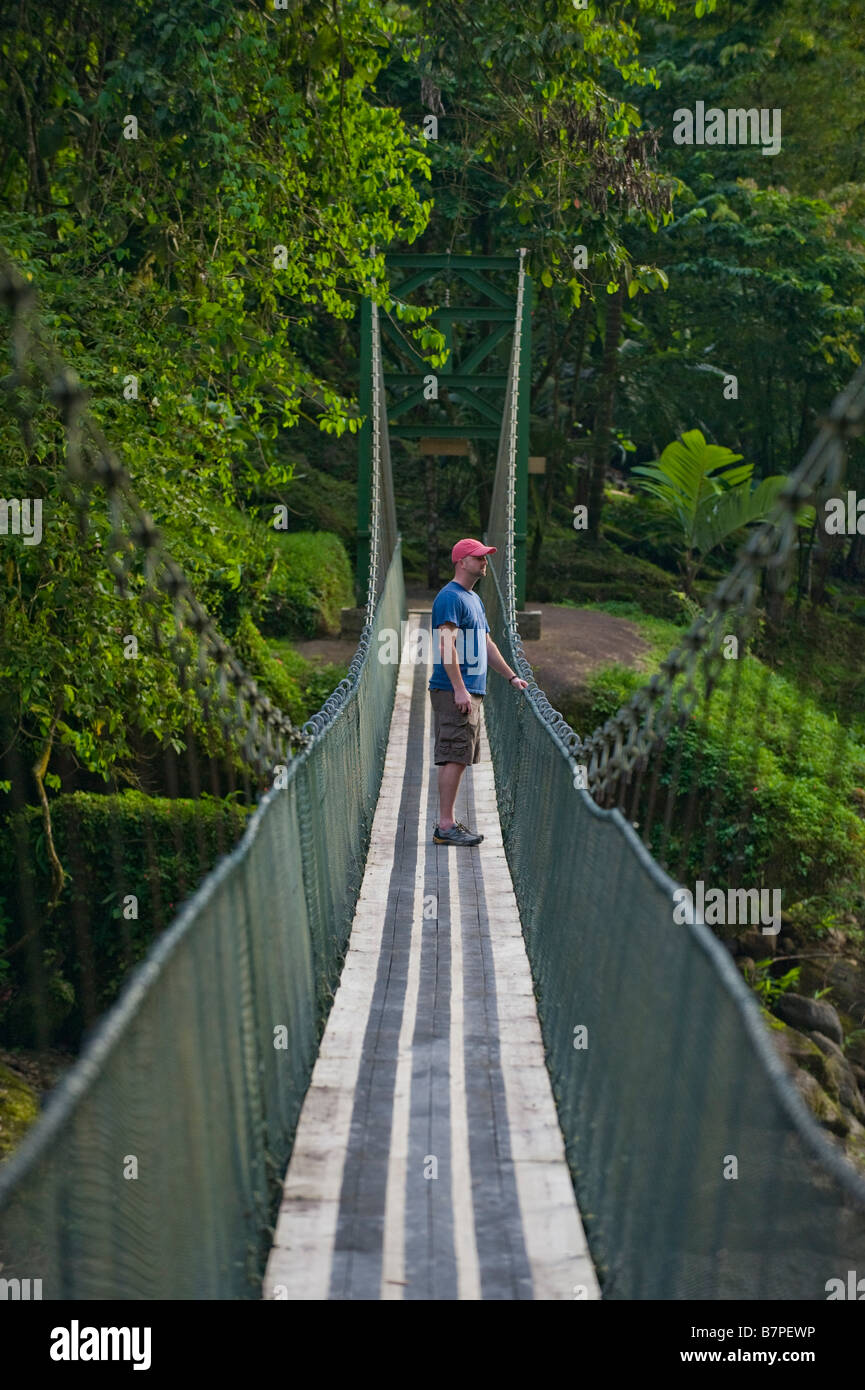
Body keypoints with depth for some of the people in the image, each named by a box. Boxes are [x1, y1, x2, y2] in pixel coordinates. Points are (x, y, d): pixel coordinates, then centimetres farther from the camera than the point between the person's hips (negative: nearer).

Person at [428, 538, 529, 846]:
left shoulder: (474, 599, 21)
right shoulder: (450, 596, -10)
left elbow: (486, 644, 28)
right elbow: (446, 644, -19)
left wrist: (511, 676, 26)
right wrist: (459, 688, -24)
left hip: (471, 692, 10)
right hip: (454, 691, -10)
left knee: (460, 758, 10)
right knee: (454, 757, -11)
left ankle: (448, 823, 15)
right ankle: (445, 826, -10)